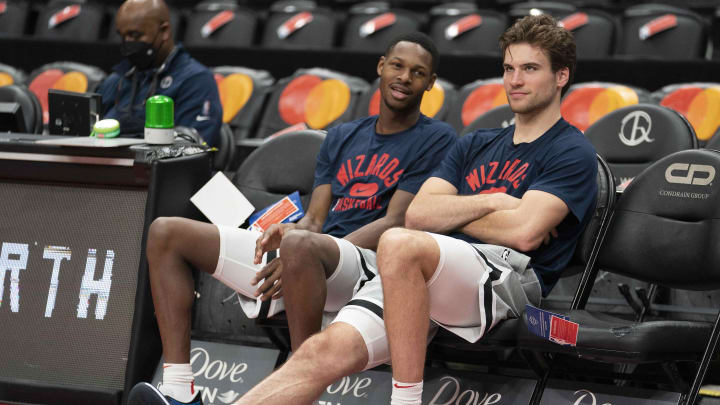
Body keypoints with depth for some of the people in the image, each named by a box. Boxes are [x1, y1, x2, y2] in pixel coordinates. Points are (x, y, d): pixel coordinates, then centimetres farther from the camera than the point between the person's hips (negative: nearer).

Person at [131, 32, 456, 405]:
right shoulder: (341, 137, 25)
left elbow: (397, 223, -6)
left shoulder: (437, 138, 5)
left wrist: (296, 240, -17)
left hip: (367, 263, -7)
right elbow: (315, 220, 17)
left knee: (300, 246, -43)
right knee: (166, 233, -2)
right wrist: (289, 232, -11)